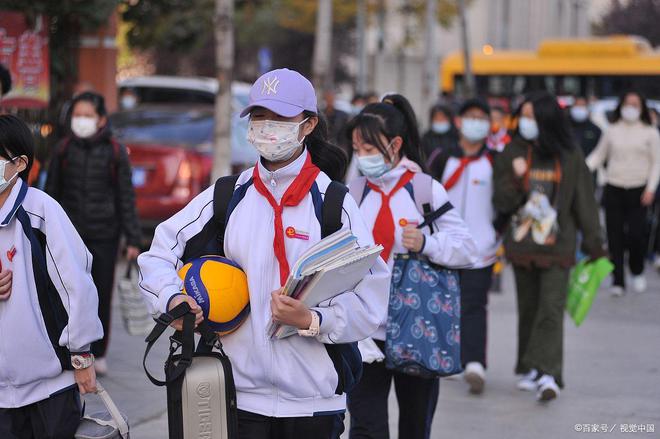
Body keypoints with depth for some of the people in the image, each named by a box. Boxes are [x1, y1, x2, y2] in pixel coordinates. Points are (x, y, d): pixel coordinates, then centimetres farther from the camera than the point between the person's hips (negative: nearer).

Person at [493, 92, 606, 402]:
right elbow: (501, 203, 1)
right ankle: (530, 369, 22)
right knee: (528, 309, 11)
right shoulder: (511, 154, 4)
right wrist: (516, 180, -17)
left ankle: (547, 374, -18)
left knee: (551, 311, -12)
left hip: (557, 247, -2)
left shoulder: (570, 157, 2)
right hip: (522, 245, 2)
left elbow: (585, 203, 5)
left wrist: (594, 246, 3)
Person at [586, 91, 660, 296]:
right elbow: (599, 155, 13)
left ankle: (637, 272, 17)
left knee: (635, 233, -10)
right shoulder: (612, 131, 9)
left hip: (638, 191, -2)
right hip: (614, 189, 2)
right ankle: (618, 281, 5)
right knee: (615, 236, -1)